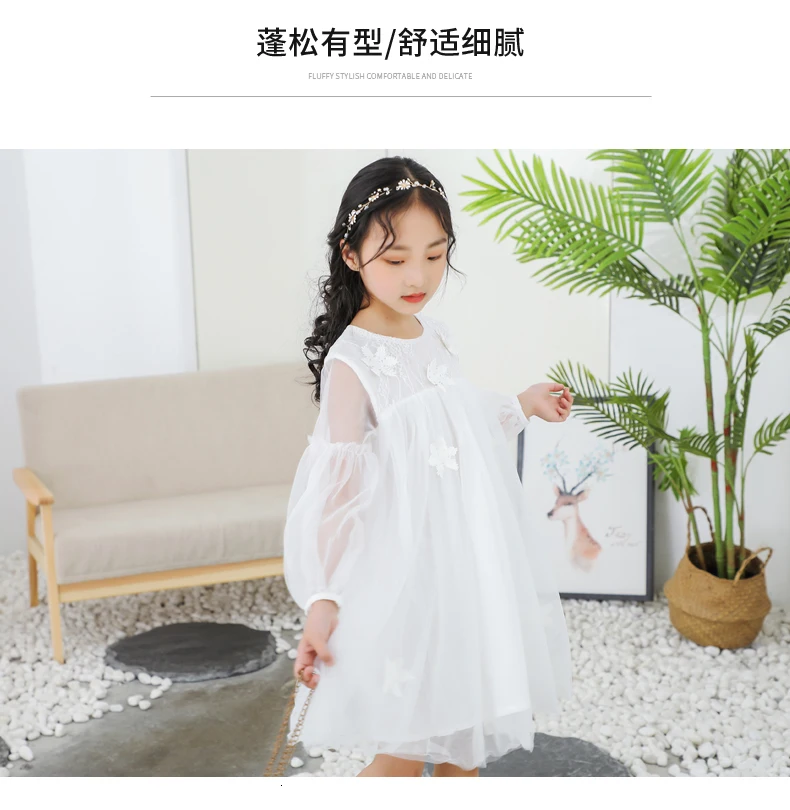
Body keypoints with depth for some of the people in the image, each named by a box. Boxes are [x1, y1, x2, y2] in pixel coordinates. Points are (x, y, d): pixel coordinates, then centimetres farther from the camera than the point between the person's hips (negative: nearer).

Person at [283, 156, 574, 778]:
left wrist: (523, 405, 23)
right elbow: (334, 489, -18)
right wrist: (322, 599, -25)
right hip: (403, 571, -7)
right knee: (405, 751, -2)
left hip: (467, 558, 7)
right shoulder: (350, 362, -16)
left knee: (465, 727, 17)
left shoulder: (436, 335, 5)